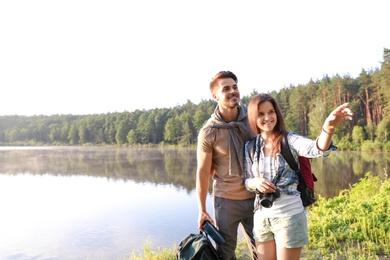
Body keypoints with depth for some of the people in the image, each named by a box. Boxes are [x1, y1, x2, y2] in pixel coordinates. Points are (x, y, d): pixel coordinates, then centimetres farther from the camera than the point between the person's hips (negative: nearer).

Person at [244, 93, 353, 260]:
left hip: (289, 216, -3)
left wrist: (328, 128, -50)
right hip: (261, 217, 4)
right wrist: (256, 182, -17)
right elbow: (247, 181, 6)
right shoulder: (250, 146, 0)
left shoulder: (289, 140, -11)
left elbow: (316, 149, -30)